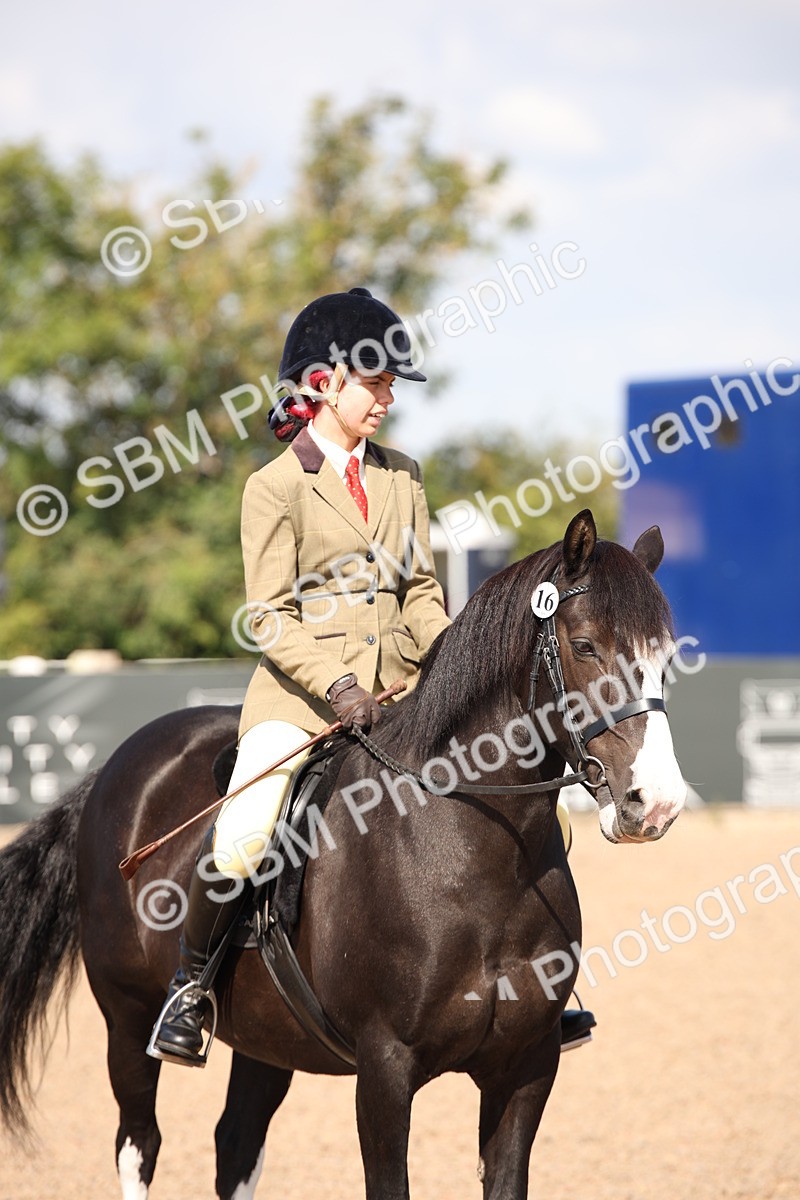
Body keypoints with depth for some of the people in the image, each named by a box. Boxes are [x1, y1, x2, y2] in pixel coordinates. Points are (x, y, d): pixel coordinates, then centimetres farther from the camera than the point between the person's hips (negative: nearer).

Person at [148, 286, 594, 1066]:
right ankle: (190, 986, 0)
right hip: (300, 693, -5)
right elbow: (270, 617, -8)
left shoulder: (401, 476, 13)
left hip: (398, 690, 5)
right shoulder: (275, 487, -4)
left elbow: (418, 589, 15)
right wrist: (337, 684, -21)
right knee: (237, 842, -24)